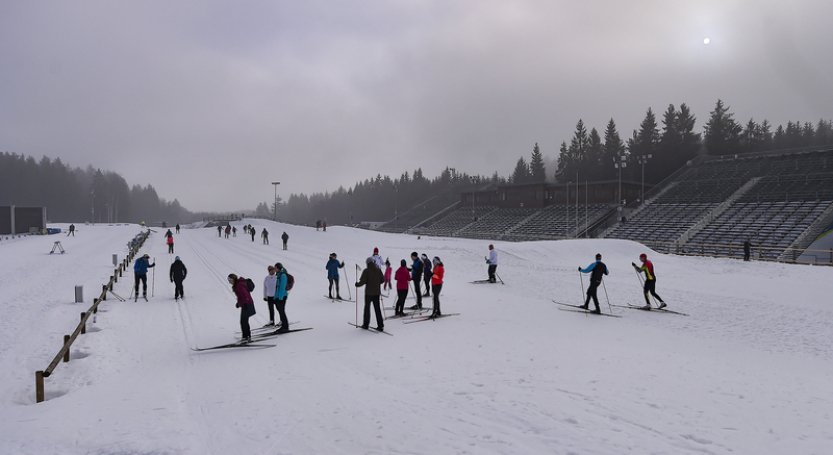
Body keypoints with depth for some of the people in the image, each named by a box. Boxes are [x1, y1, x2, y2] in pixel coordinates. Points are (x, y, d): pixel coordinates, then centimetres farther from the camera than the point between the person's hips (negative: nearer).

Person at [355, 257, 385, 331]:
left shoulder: (366, 271, -12)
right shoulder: (378, 270, -1)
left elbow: (362, 281, -16)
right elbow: (382, 280, 6)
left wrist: (357, 284, 3)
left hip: (369, 292, -3)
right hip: (377, 292, 3)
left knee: (367, 308, 11)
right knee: (377, 308, 8)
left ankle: (366, 324, 16)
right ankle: (380, 325, 4)